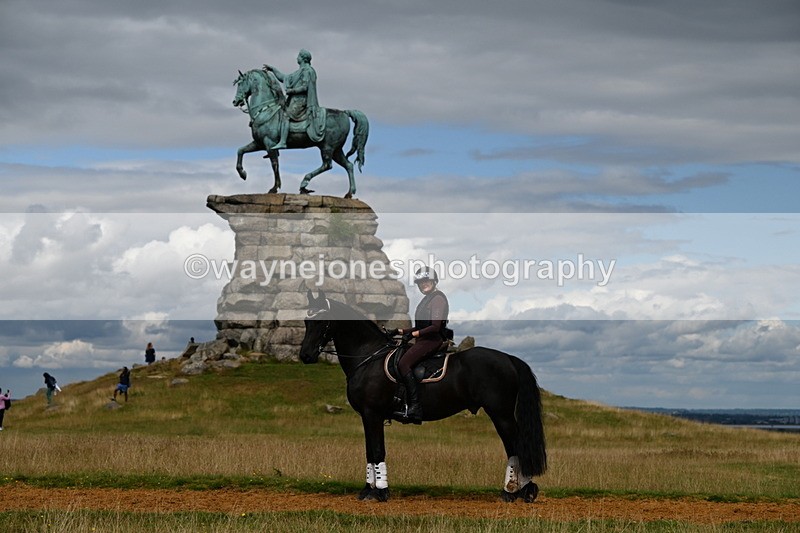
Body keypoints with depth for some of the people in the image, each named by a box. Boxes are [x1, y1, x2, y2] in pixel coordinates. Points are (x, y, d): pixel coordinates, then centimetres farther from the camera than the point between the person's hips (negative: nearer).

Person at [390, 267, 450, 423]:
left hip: (433, 340, -11)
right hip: (424, 340, 11)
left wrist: (414, 334, -15)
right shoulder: (427, 299, 23)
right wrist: (402, 331, 17)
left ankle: (415, 409, -33)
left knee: (404, 363, -26)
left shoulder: (438, 298, -8)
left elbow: (435, 327, -17)